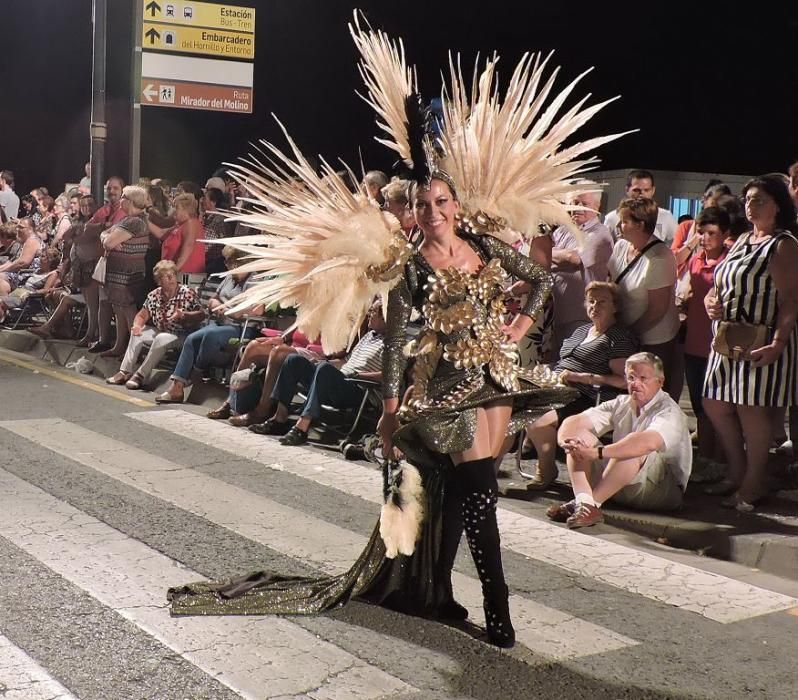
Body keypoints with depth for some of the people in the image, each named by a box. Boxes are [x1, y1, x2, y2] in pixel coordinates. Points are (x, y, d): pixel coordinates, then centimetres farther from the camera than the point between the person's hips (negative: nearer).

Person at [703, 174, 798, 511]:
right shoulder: (742, 241, 17)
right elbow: (720, 284, 24)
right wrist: (711, 301, 1)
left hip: (760, 342, -9)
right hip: (728, 341, 9)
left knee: (751, 410, -5)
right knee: (715, 405, 11)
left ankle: (754, 484, 9)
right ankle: (737, 472, 26)